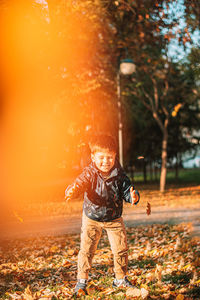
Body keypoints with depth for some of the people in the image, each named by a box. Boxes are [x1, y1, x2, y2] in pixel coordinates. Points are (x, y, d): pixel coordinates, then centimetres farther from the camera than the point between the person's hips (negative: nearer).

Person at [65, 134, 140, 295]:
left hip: (114, 219, 2)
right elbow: (80, 184, -31)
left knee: (121, 249, 4)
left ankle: (121, 278, 24)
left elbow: (127, 190, -10)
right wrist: (72, 191, -54)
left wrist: (133, 196, -34)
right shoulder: (89, 173, -18)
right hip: (92, 218, -2)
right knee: (86, 249, -4)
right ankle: (82, 280, 11)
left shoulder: (119, 174, -13)